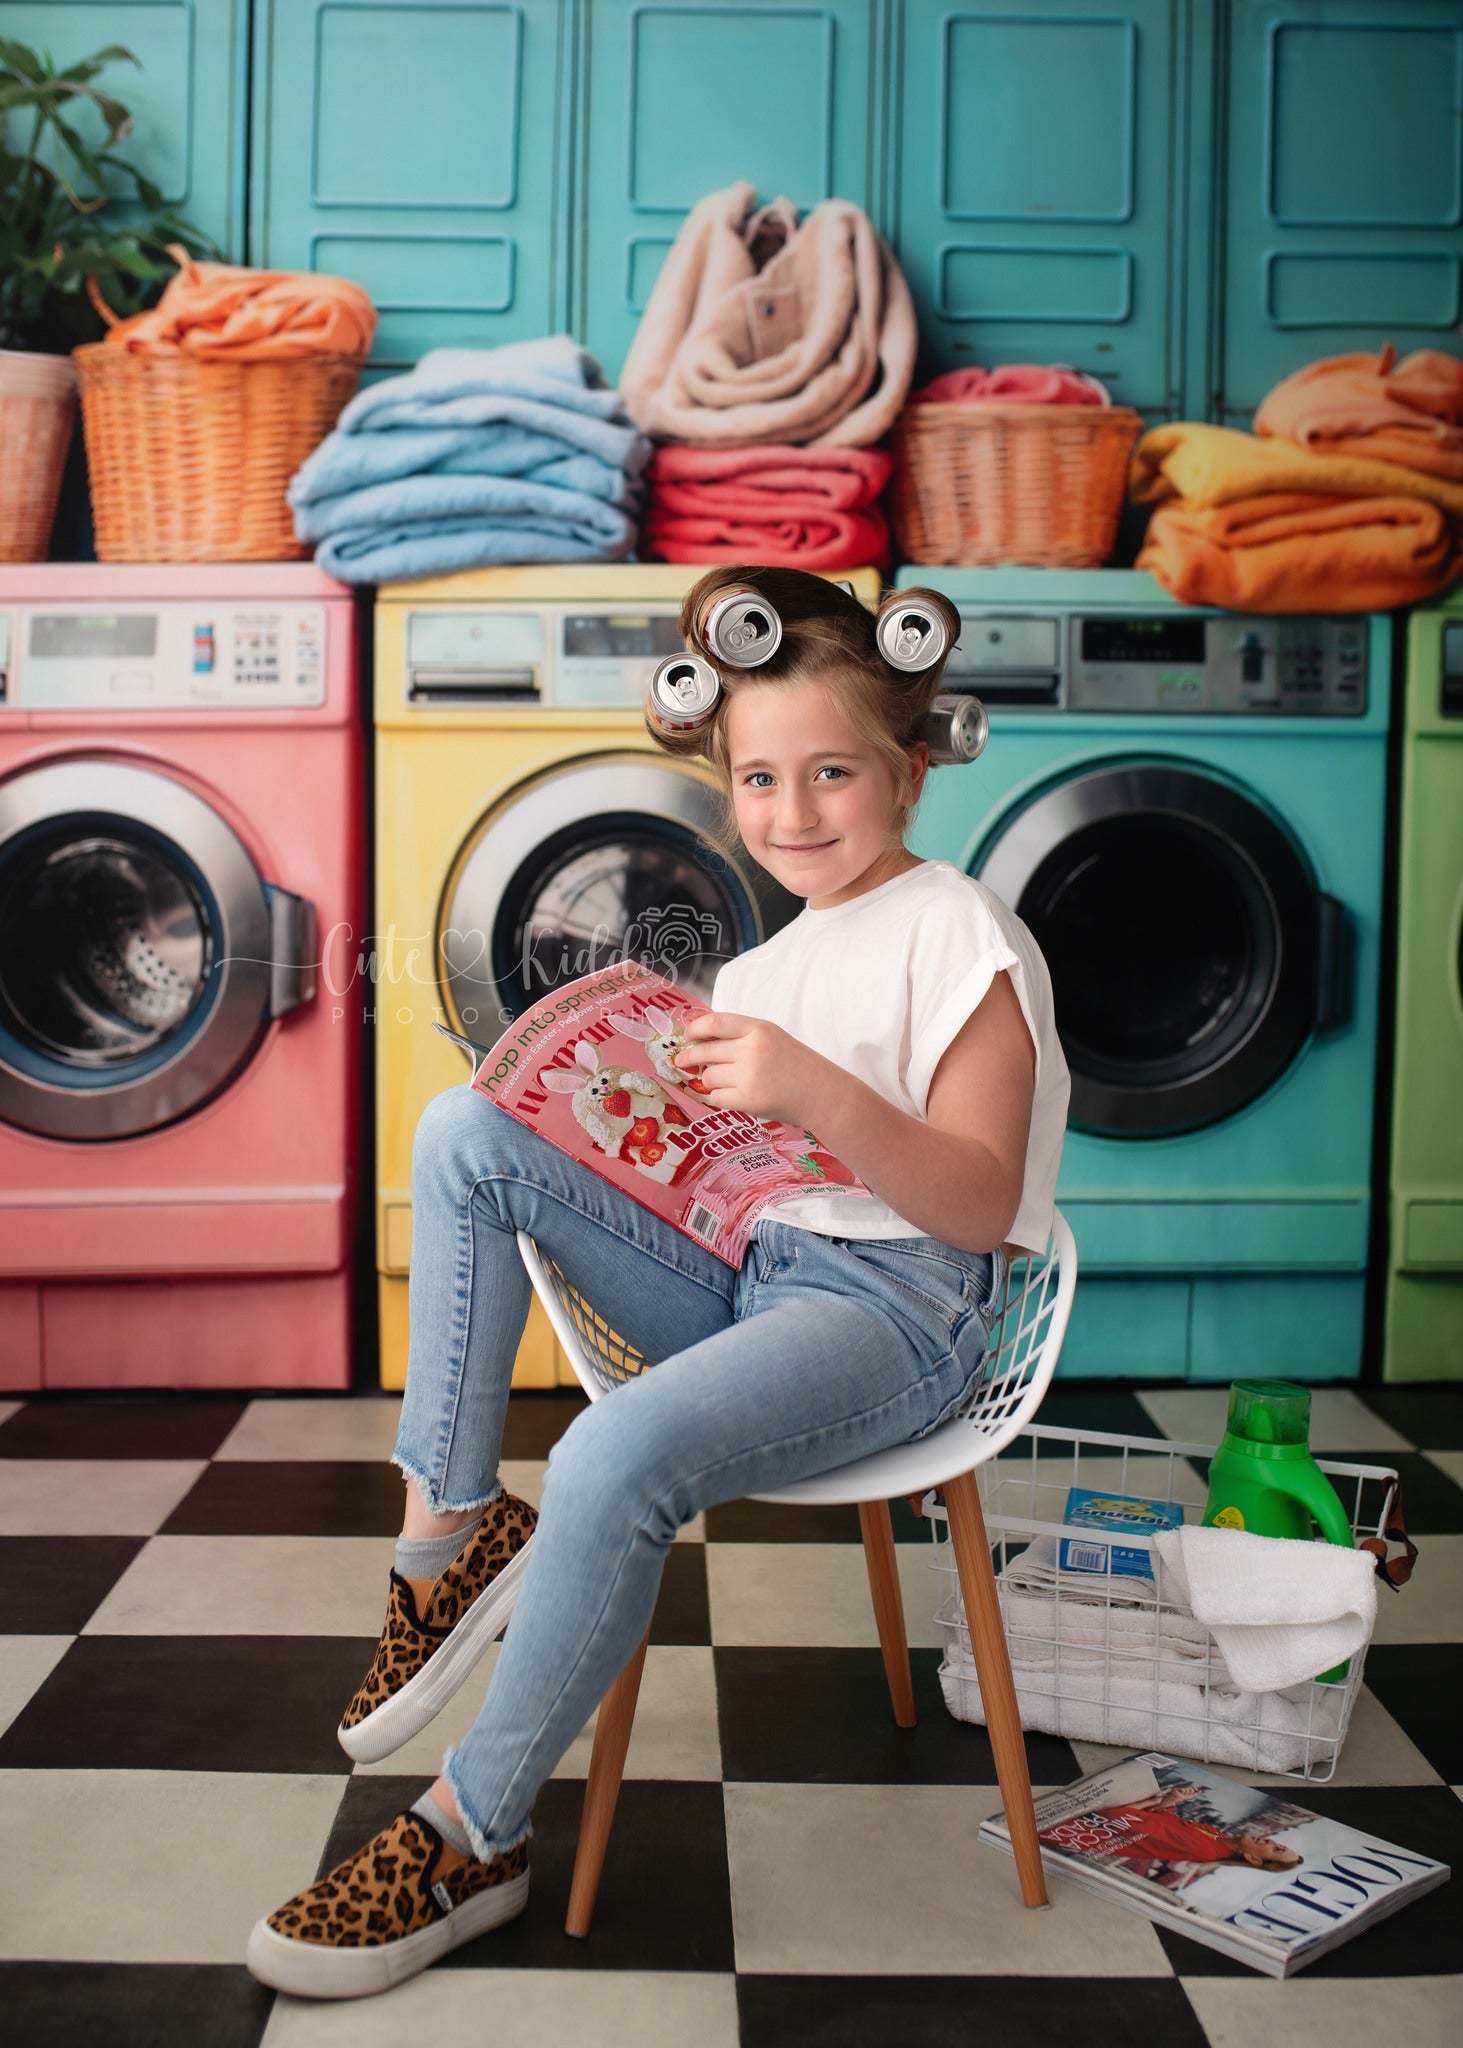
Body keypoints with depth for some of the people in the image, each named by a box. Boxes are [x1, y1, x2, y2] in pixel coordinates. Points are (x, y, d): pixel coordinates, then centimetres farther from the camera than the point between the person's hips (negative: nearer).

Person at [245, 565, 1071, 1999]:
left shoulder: (957, 933, -5)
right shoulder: (764, 964, 19)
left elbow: (980, 1203, -14)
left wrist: (815, 1092, -29)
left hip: (897, 1307, -8)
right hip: (743, 1275, 8)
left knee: (616, 1456, -34)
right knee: (466, 1134, -8)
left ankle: (468, 1841, -11)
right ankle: (450, 1528, -9)